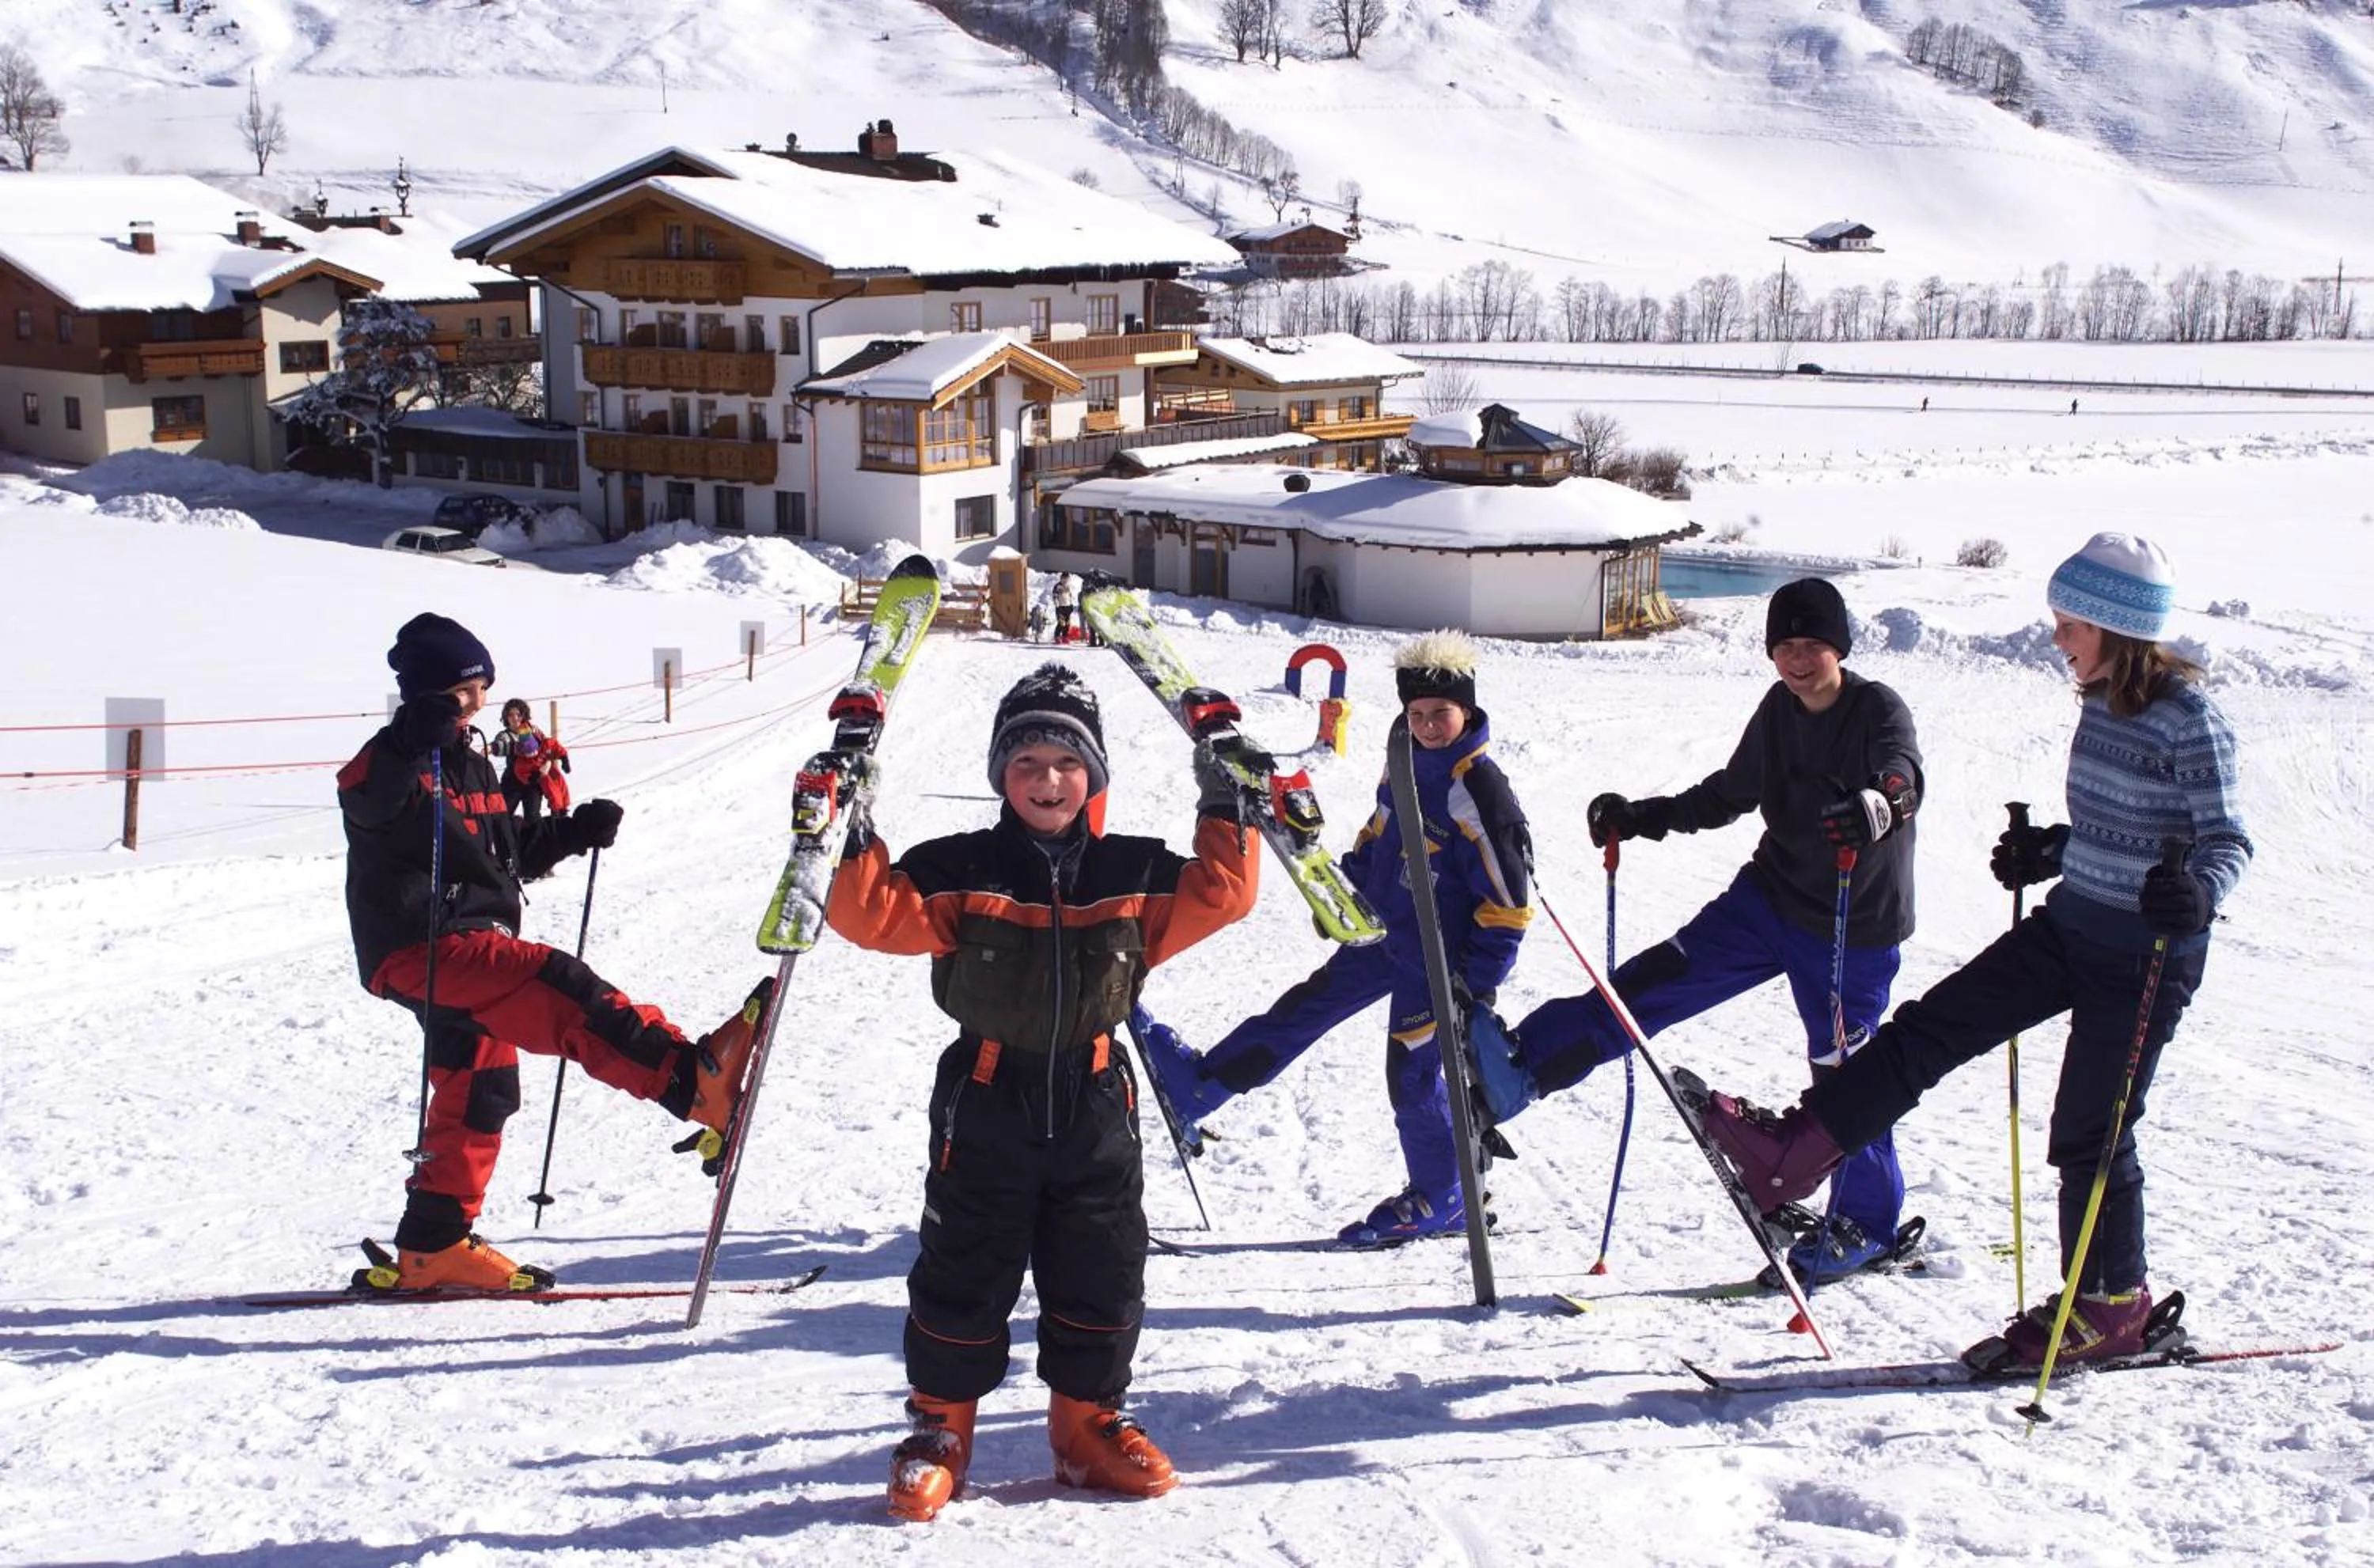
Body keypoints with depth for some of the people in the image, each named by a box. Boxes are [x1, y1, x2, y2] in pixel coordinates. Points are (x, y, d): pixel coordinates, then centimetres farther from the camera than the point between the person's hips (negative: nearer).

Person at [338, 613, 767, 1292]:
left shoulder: (471, 766, 22)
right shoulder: (392, 761, -6)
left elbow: (506, 853, 26)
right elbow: (370, 799, -29)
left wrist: (573, 831, 12)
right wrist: (419, 740, -42)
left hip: (469, 950, 11)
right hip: (420, 947, -11)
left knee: (477, 1098, 12)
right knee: (556, 986, -29)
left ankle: (434, 1247, 20)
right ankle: (694, 1078, -43)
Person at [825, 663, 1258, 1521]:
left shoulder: (1135, 876, 1)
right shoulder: (960, 873, -6)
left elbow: (1219, 894, 2)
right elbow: (873, 914, -11)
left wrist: (1226, 809, -5)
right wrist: (855, 836, -23)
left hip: (1095, 1101, 2)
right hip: (985, 1103, -2)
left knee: (1103, 1275, 10)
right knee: (963, 1275, 6)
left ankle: (1088, 1423, 29)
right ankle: (941, 1427, 24)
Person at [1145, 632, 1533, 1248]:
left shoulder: (1479, 789, -24)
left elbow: (1509, 898, -21)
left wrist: (1480, 981, -19)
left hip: (1437, 959, -8)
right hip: (1385, 933, 8)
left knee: (1412, 1074, 2)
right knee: (1304, 1009, 13)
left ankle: (1438, 1201, 20)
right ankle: (1199, 1085, 21)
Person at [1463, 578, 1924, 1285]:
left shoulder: (1880, 710, -14)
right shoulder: (1778, 709, 2)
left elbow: (1904, 776, -35)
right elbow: (1730, 793, 16)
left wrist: (1872, 805, -57)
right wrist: (1645, 817, 9)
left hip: (1853, 932, -5)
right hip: (1768, 901, 5)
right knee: (1657, 980, -7)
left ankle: (1867, 1225, 21)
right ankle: (1517, 1068, -13)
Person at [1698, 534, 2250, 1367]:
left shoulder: (2187, 719, -18)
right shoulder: (2101, 699, 6)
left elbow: (2227, 839, -17)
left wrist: (2197, 892, -35)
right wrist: (2048, 850, 14)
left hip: (2148, 956, -8)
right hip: (2067, 926, 8)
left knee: (2089, 1133, 2)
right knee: (1933, 1026, 3)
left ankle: (2110, 1308, 20)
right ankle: (1792, 1150, 7)